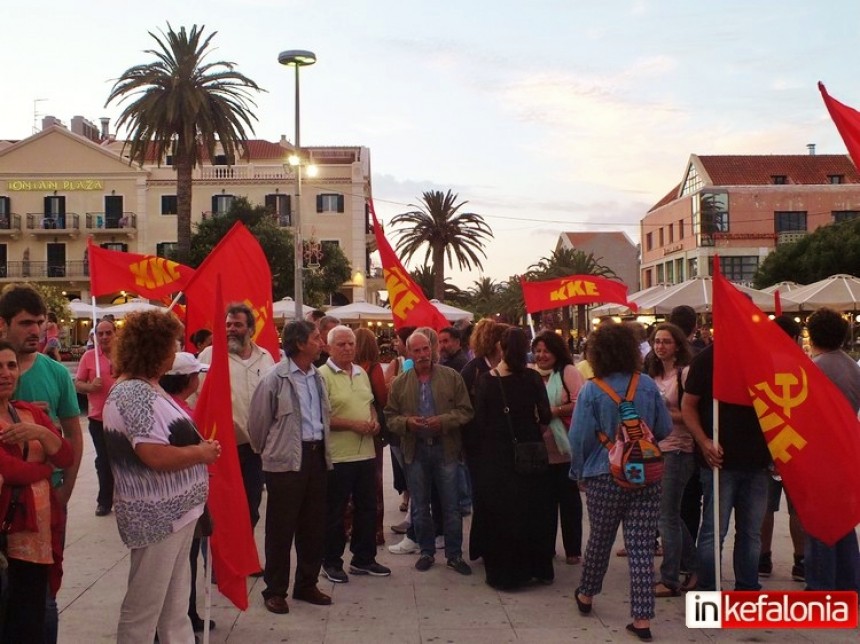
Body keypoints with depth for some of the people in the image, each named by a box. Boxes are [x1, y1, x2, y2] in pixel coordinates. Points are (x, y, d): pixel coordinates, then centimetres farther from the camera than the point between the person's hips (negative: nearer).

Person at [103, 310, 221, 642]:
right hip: (157, 517, -10)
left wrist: (198, 445, 0)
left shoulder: (144, 388, 10)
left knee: (174, 607, 20)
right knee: (143, 610, 7)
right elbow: (156, 456, -31)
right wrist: (202, 453, -16)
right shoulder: (134, 393, -22)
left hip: (173, 512, 10)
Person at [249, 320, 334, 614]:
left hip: (317, 455, 6)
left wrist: (323, 448, 16)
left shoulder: (317, 377, 11)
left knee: (314, 526, 13)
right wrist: (267, 451, 8)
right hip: (286, 459, -6)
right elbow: (258, 421, -3)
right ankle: (275, 590, 17)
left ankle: (307, 585, 27)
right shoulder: (275, 379, -10)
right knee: (281, 528, 4)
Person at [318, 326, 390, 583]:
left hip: (366, 453, 7)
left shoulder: (362, 373, 12)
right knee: (334, 512, 6)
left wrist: (374, 421, 2)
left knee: (367, 508, 14)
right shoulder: (322, 376, -12)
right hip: (337, 456, -7)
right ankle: (331, 563, 20)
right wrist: (353, 425, -19)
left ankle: (363, 559, 28)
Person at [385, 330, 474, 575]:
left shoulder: (452, 377, -2)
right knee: (420, 507, 12)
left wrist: (443, 421, -18)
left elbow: (466, 411, -3)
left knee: (451, 506, 6)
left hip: (445, 448, -1)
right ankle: (426, 552, 27)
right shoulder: (399, 383, 2)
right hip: (415, 450, 2)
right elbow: (390, 417, 5)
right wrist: (406, 422, -16)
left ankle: (454, 555, 19)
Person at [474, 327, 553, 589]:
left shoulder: (486, 380, -7)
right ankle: (538, 568, 25)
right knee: (532, 510, 15)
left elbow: (480, 421, -6)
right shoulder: (532, 377, -7)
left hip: (497, 456, 0)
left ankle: (504, 573, 15)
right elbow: (545, 416, -9)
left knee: (501, 513, 9)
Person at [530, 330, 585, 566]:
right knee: (546, 497, 13)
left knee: (569, 497, 7)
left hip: (564, 448, -4)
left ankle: (573, 549, 18)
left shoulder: (568, 371, -6)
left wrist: (555, 411, -19)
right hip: (539, 448, 4)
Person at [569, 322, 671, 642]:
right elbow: (665, 430, 7)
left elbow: (580, 438, -7)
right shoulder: (648, 385, -2)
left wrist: (579, 473, 9)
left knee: (600, 538, 17)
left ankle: (586, 595, 37)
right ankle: (642, 618, 4)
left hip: (605, 476, -1)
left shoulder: (591, 391, -10)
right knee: (641, 546, 3)